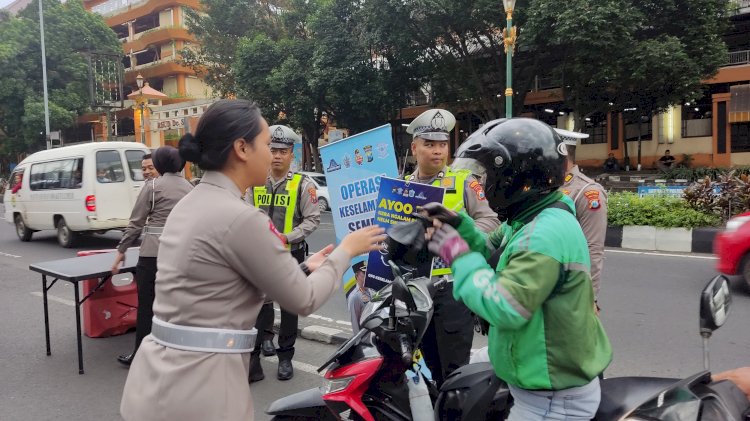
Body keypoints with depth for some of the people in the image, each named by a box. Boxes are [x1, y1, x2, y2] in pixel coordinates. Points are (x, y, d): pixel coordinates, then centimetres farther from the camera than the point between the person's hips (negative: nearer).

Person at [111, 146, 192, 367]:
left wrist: (121, 250, 4)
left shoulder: (153, 185, -3)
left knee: (147, 305, 6)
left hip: (154, 252, -5)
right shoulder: (189, 187, 11)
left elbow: (136, 222, -3)